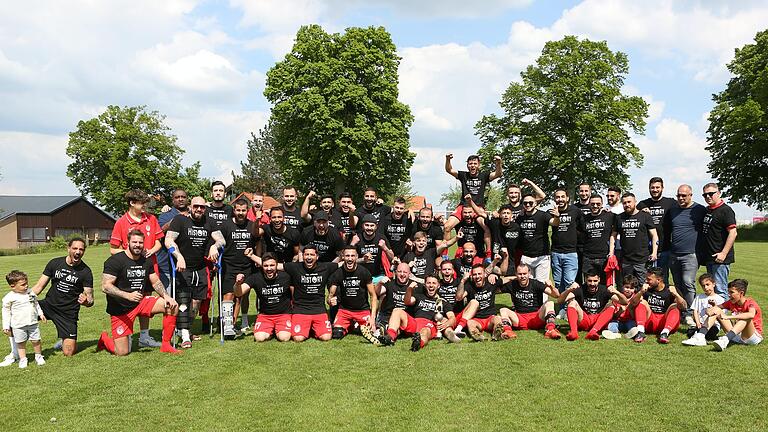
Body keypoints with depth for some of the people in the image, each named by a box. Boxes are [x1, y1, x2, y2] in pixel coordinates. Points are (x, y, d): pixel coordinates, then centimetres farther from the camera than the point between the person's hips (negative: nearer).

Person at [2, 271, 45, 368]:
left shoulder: (30, 292, 3)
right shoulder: (9, 298, -10)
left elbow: (36, 304, 20)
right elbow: (6, 312, -4)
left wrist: (40, 313, 19)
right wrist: (6, 326, -4)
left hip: (33, 323, 3)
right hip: (18, 326, -3)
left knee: (36, 341, 6)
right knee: (21, 343, 7)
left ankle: (39, 356, 23)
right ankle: (23, 359, 21)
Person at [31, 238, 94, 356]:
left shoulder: (85, 272, -6)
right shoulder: (55, 263, 1)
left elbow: (90, 300, -7)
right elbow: (39, 287, 3)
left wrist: (86, 301, -31)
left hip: (68, 313, -2)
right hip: (49, 305, 3)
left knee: (68, 353, -12)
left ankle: (65, 340, 26)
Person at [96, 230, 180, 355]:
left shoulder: (146, 261, 5)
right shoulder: (115, 260, -15)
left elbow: (156, 282, 13)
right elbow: (105, 286, -21)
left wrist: (166, 296, -6)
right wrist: (128, 295, -33)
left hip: (141, 302, 6)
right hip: (120, 309, -6)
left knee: (172, 306, -13)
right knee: (122, 353, -9)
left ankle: (166, 345, -2)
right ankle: (104, 338, 26)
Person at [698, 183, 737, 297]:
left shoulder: (726, 210, -10)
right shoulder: (706, 210, 15)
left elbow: (733, 233, -17)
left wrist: (723, 253, -22)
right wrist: (701, 254, 16)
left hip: (719, 258, -9)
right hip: (708, 258, 9)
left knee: (720, 290, -8)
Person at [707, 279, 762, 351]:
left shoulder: (750, 303, -16)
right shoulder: (732, 302, 3)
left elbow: (751, 315, -39)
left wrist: (729, 317, -46)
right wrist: (711, 310, -18)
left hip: (754, 336, -6)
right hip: (736, 335, 6)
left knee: (746, 318, -36)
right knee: (717, 311, -5)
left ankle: (725, 340, -54)